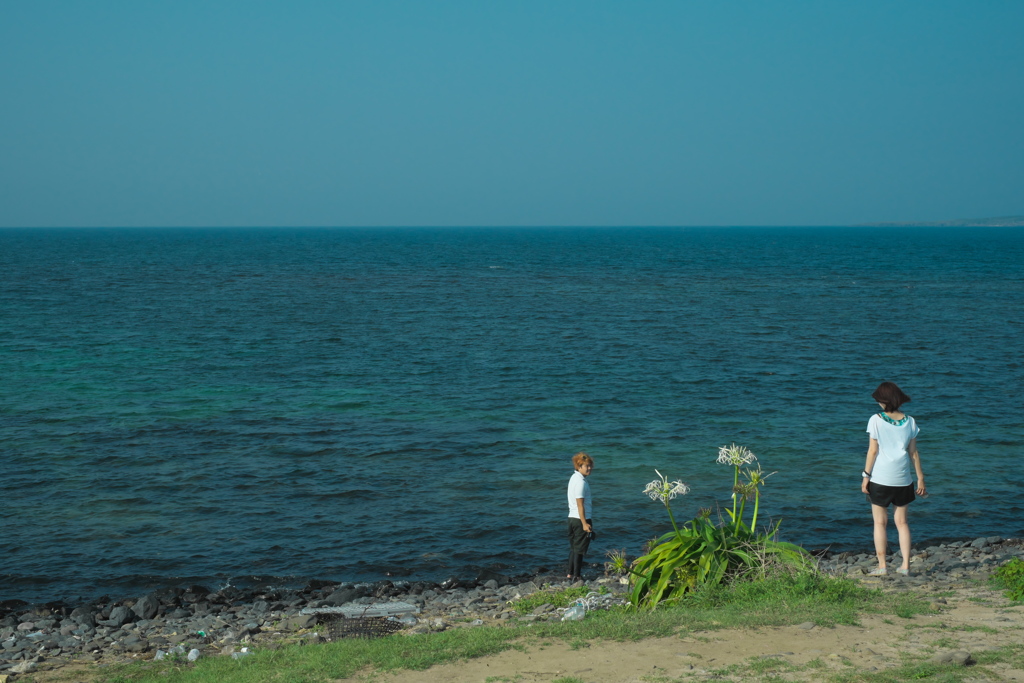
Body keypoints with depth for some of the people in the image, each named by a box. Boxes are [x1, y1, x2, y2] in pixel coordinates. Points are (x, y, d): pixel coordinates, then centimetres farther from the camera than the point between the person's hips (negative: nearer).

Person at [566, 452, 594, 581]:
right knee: (579, 549, -2)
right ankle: (577, 576, 3)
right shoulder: (581, 482, -18)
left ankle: (570, 574, 24)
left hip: (572, 517, 10)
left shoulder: (574, 478, 13)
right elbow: (580, 504, -21)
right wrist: (585, 523, -20)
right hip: (581, 519, -10)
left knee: (574, 547, 17)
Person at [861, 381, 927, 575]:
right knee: (901, 521, 11)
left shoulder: (876, 420, -9)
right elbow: (913, 453, 4)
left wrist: (866, 475, -2)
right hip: (902, 479, 3)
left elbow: (873, 451, -9)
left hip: (880, 478, -3)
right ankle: (905, 565, 8)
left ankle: (882, 565, 3)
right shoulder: (909, 421, 1)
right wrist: (920, 478, 11)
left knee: (880, 522, 5)